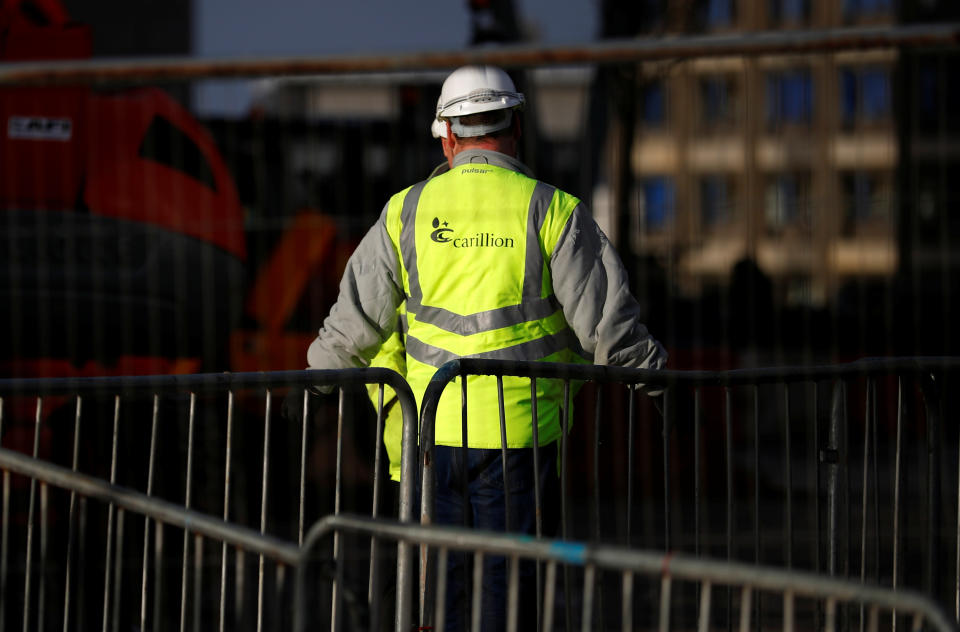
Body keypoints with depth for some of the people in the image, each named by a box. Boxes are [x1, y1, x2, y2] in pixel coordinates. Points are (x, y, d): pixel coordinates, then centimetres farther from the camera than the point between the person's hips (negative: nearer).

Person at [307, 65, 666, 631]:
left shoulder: (406, 212, 4)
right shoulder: (552, 212, -4)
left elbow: (354, 324, 11)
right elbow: (608, 324, -5)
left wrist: (320, 372, 31)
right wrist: (649, 368, 13)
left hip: (431, 432, 2)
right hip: (519, 432, -2)